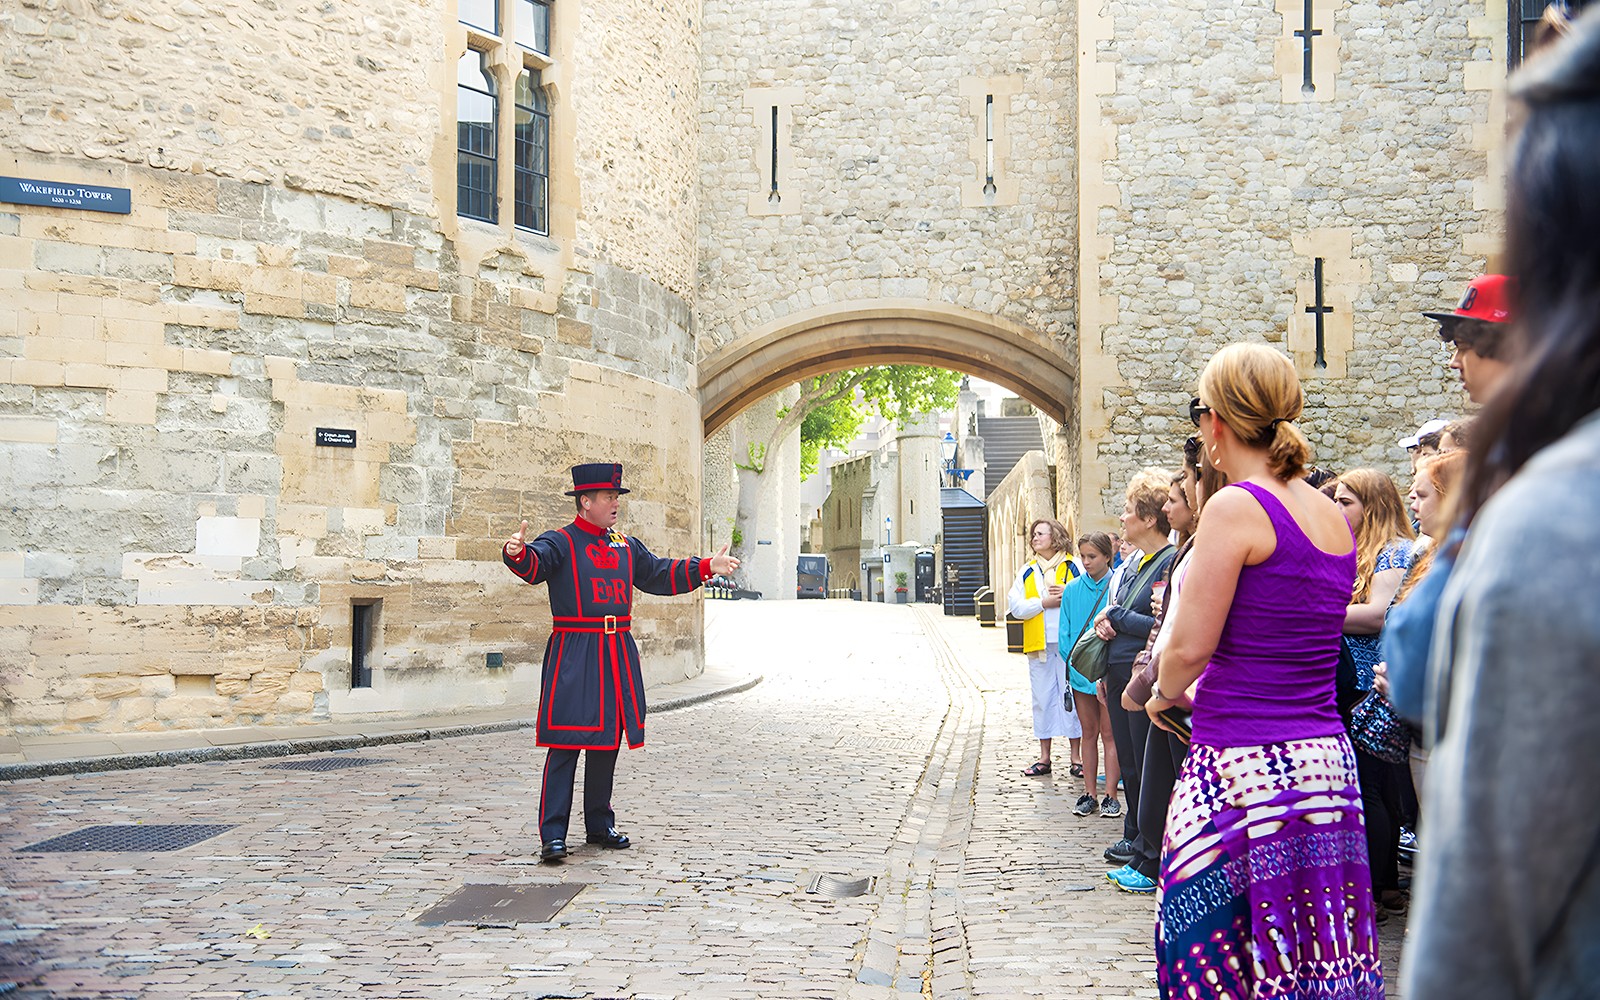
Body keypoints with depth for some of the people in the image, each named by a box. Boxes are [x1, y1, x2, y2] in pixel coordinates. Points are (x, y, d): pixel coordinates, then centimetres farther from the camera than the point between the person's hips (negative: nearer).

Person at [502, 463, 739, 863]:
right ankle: (552, 835, -6)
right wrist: (517, 553, -46)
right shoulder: (560, 543, -4)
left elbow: (659, 574, 25)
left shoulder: (626, 546, 16)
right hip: (573, 655, -6)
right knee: (565, 743, -8)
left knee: (608, 741, 12)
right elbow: (533, 564, -23)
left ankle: (600, 824, 24)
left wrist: (706, 568, 18)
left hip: (618, 655, 7)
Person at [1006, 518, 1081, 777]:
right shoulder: (1027, 572, 13)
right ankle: (1044, 758, 16)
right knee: (1042, 699, 8)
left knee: (1072, 697, -1)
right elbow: (1015, 607, 3)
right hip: (1039, 645, 3)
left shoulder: (1074, 567, 4)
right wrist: (1044, 602, -9)